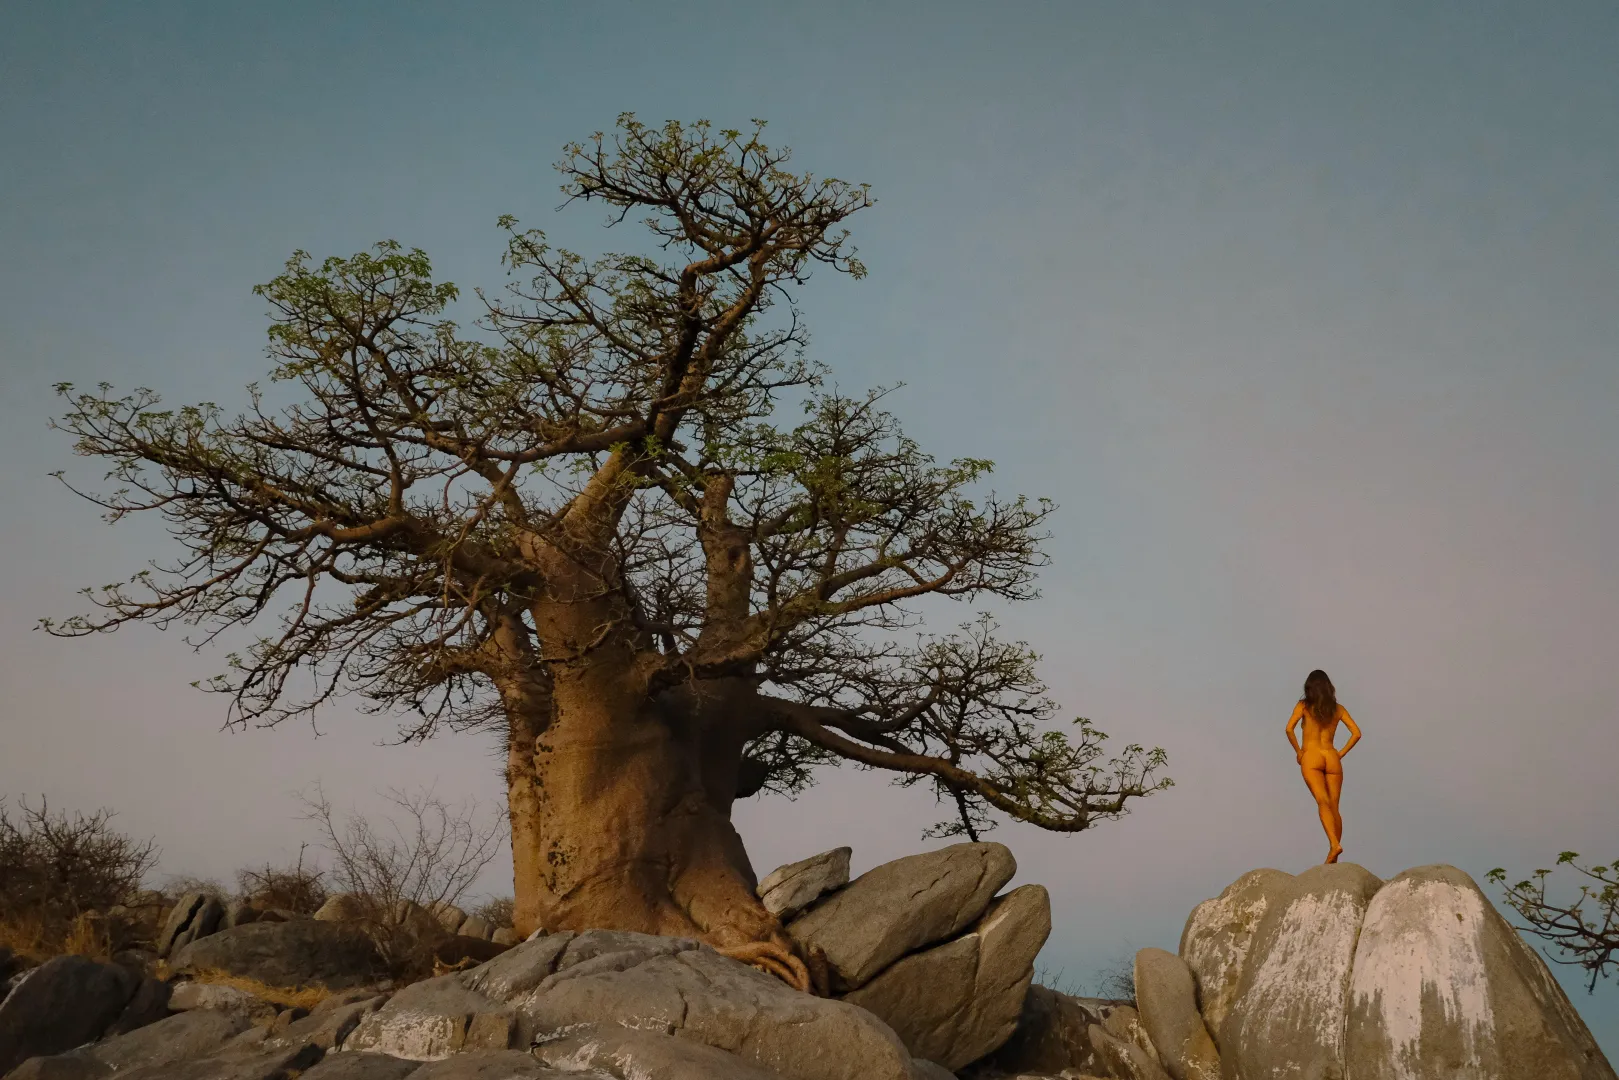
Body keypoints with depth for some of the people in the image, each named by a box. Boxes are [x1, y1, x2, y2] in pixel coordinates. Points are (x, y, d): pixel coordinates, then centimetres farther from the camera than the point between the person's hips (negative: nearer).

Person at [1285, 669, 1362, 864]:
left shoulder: (1304, 706, 4)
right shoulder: (1338, 709, 12)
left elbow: (1289, 729, -10)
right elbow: (1356, 733, 4)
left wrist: (1298, 751, 1)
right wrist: (1341, 753, 10)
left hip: (1311, 756, -3)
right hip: (1332, 758, 3)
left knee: (1323, 802, -16)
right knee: (1334, 807, 8)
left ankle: (1335, 844, -36)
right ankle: (1333, 857, 9)